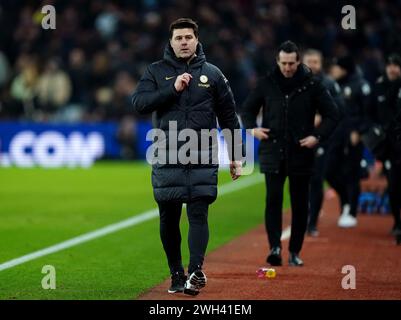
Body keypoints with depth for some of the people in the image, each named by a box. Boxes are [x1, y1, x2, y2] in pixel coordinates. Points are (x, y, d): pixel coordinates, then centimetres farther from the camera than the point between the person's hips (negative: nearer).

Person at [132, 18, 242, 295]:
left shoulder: (212, 74, 9)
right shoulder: (156, 72, 7)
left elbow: (228, 116, 12)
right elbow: (139, 103, -7)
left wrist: (236, 157, 10)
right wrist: (173, 88, -17)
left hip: (202, 158, -1)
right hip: (167, 159, 1)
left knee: (198, 215, -10)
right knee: (169, 218, 4)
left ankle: (196, 272, -19)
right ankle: (177, 275, 14)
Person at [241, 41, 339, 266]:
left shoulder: (312, 85, 0)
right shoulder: (267, 83, 4)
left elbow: (332, 114, 3)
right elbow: (247, 109, 16)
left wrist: (318, 136, -10)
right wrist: (252, 128, -3)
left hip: (301, 154, 0)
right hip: (272, 152, 0)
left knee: (300, 204, 5)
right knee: (273, 199, -12)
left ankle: (295, 252, 15)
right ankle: (275, 248, -17)